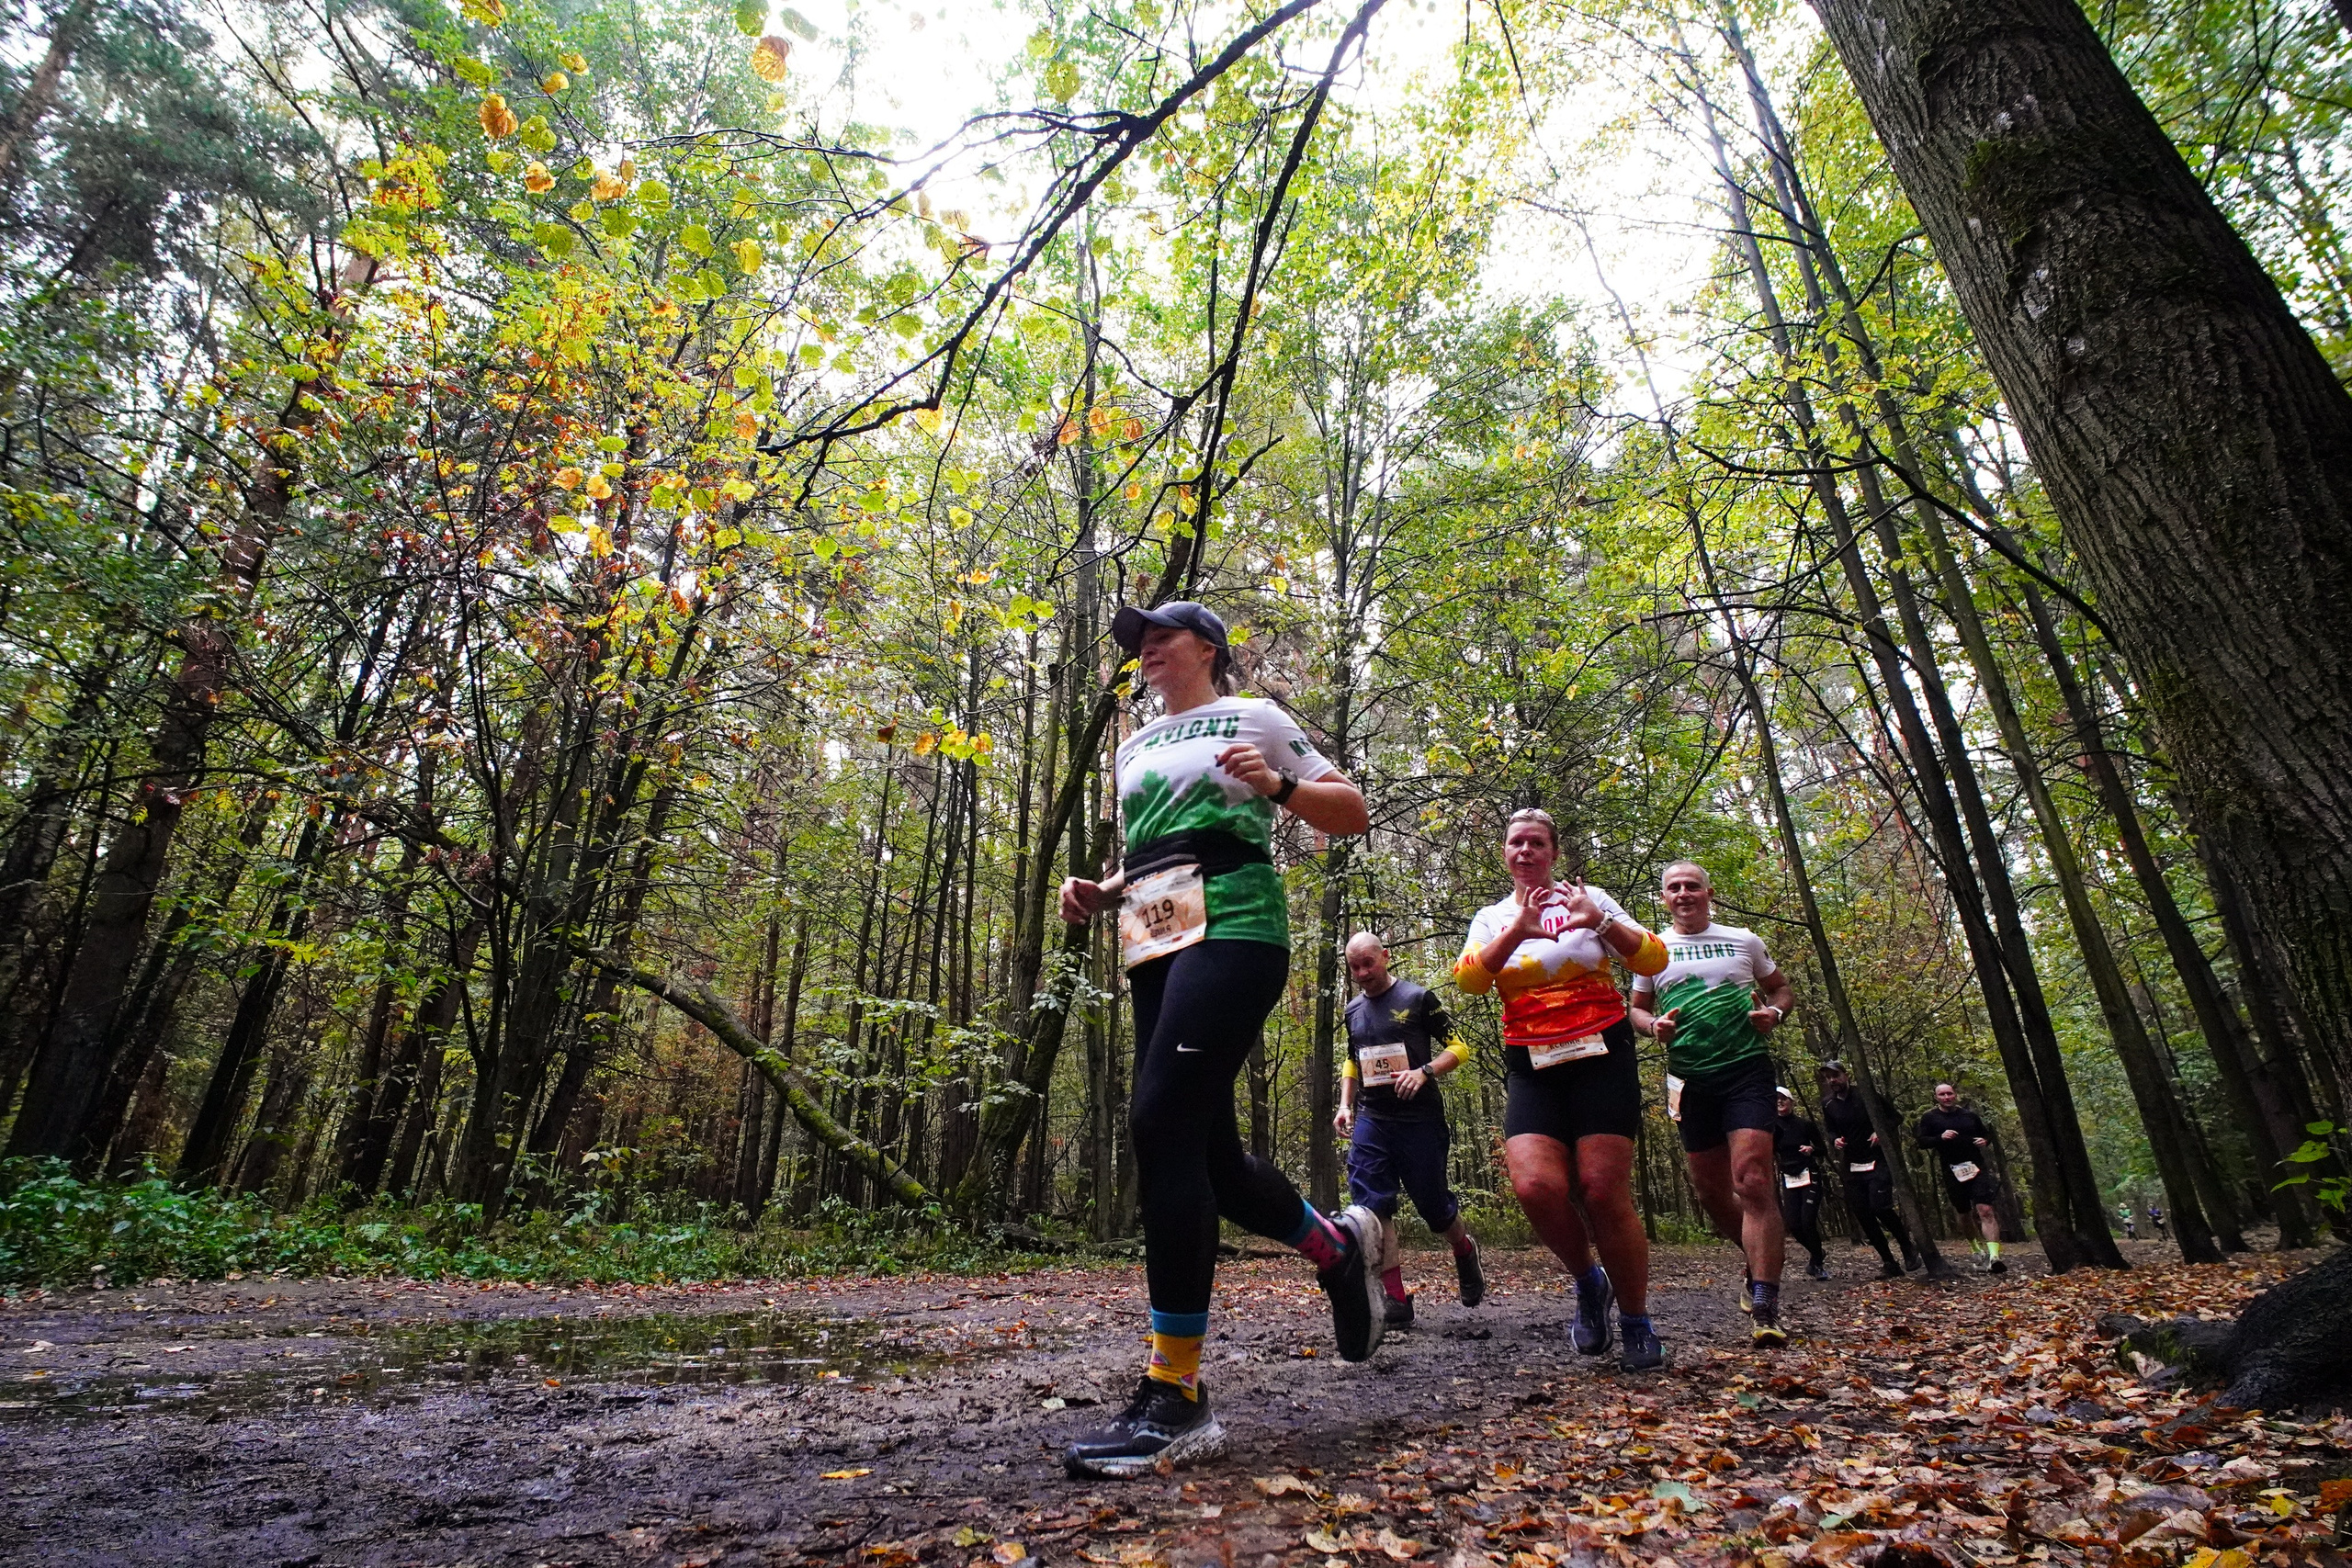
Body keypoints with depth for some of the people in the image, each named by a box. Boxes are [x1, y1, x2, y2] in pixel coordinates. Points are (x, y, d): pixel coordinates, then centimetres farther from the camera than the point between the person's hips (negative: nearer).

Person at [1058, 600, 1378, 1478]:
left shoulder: (1252, 717, 9)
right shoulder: (1134, 749, 25)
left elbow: (1351, 812, 8)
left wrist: (1276, 785, -10)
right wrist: (1096, 894, 11)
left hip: (1230, 927, -7)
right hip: (1152, 944, 7)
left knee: (1160, 1124, -20)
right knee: (1206, 1151, 5)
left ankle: (1175, 1401, -12)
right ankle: (1339, 1244, 33)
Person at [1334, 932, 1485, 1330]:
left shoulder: (1418, 998, -3)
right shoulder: (1353, 1010, 12)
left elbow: (1459, 1048, -4)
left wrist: (1424, 1071, -20)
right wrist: (1345, 1105, 13)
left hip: (1420, 1121, -4)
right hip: (1371, 1122, 4)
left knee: (1434, 1204, 5)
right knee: (1372, 1204, -9)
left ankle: (1465, 1253, 38)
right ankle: (1396, 1299, -3)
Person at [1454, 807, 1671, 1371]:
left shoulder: (1588, 899, 8)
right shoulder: (1491, 918, 12)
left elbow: (1654, 961, 1)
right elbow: (1469, 978, -7)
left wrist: (1600, 922, -16)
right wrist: (1519, 930, -21)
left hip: (1600, 1055, -1)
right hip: (1532, 1066, 2)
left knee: (1603, 1190, -10)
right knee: (1535, 1186, -18)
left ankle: (1637, 1323, 13)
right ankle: (1588, 1282, 12)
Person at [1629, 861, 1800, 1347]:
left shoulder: (1744, 941, 7)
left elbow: (1782, 989, 18)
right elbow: (1637, 1010, 15)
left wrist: (1773, 1012, -4)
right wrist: (1653, 1025, -8)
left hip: (1747, 1068, -2)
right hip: (1692, 1078, 3)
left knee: (1752, 1180, -16)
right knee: (1711, 1190, 10)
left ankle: (1764, 1310, -14)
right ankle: (1762, 1261, 37)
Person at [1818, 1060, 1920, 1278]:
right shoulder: (1828, 1104, 6)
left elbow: (1892, 1116, 4)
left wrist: (1881, 1131, -13)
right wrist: (1835, 1140, -5)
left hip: (1877, 1161, -4)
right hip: (1851, 1166, 4)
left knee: (1880, 1207, -19)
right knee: (1862, 1215, -1)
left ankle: (1908, 1247, 7)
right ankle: (1889, 1262, 10)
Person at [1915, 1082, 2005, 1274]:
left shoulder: (1970, 1115, 11)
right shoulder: (1929, 1118, 4)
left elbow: (1986, 1134, 23)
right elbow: (1921, 1141, -3)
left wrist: (1985, 1141, 0)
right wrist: (1940, 1138, -19)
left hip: (1977, 1168, 0)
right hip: (1952, 1172, 0)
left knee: (1985, 1210, -15)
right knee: (1964, 1214, 13)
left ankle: (1993, 1256, -22)